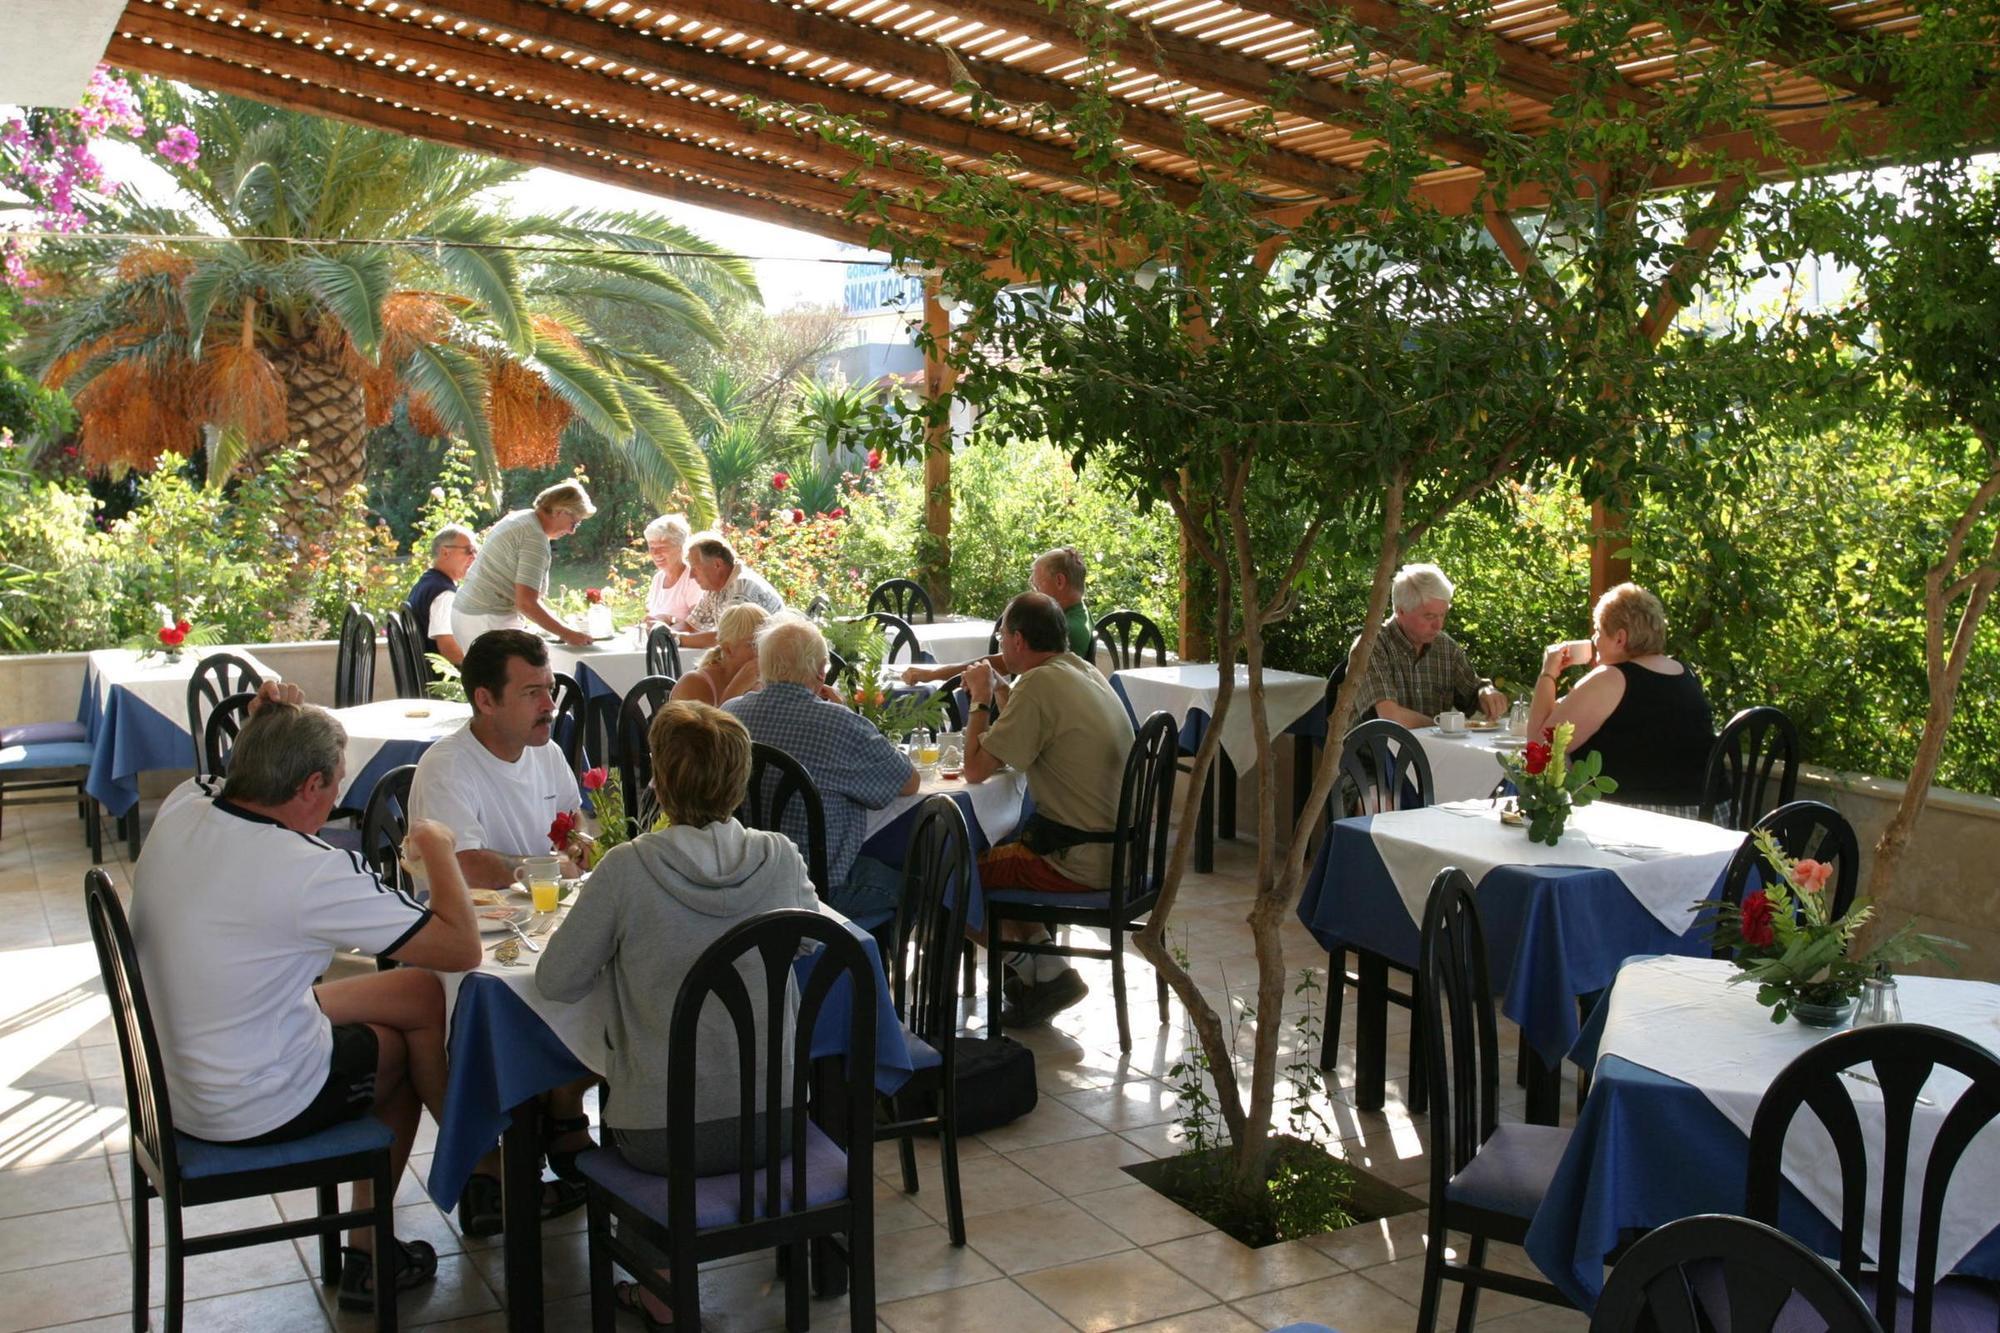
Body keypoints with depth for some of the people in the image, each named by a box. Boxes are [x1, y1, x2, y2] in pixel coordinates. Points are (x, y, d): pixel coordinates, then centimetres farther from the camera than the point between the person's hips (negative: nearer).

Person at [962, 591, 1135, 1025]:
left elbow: (976, 769, -17)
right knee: (1002, 850, 27)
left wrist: (982, 699, -4)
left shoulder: (1039, 683, -19)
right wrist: (999, 694, 15)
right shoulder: (1086, 672, 11)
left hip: (1083, 862, -10)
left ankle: (1046, 972, 10)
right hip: (1119, 850, 10)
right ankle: (1041, 972, 23)